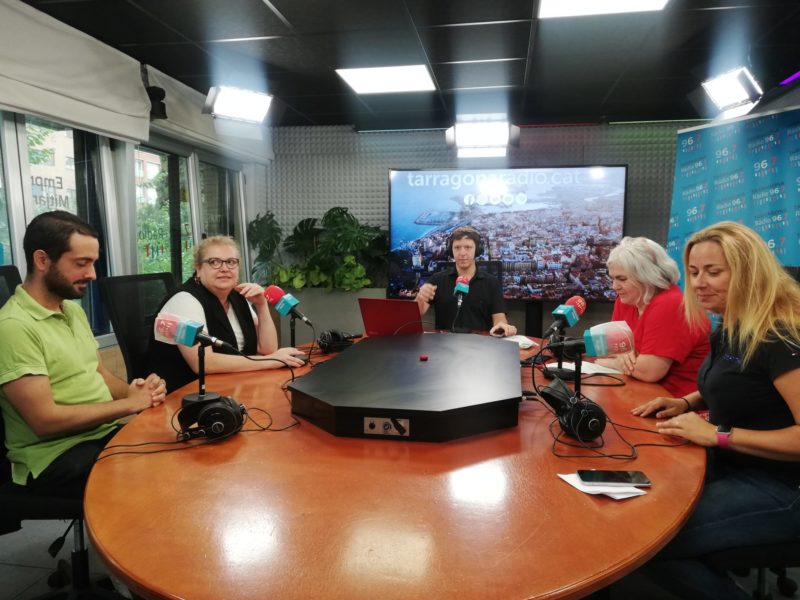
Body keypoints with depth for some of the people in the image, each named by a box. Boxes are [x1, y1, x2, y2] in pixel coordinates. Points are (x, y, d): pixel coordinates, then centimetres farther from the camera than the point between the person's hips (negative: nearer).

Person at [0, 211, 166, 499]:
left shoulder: (73, 309, 10)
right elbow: (45, 419, -21)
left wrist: (132, 389, -5)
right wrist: (130, 403, -14)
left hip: (109, 432, 8)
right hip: (57, 456, -7)